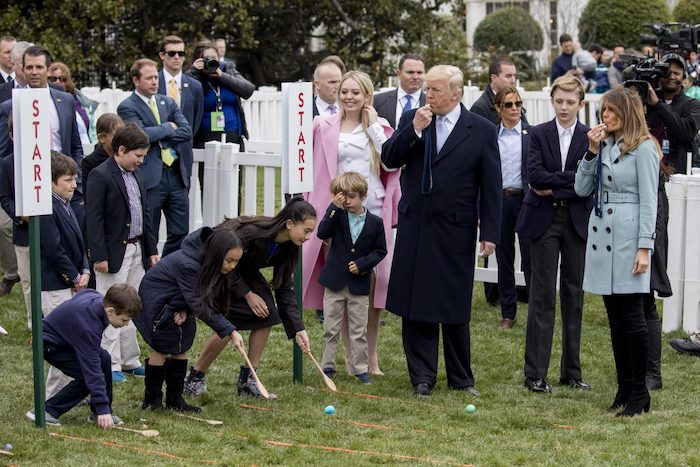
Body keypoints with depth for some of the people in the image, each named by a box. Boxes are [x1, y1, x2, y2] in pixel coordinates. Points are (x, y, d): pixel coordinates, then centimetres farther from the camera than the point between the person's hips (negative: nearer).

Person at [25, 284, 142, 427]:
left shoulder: (97, 298, -13)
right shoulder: (89, 327, -37)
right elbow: (92, 367, -36)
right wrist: (102, 408, -34)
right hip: (49, 344, -10)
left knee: (104, 359, -2)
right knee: (87, 377, -18)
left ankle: (97, 413, 7)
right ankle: (44, 412, -11)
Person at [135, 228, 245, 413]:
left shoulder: (206, 263, -14)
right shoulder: (188, 265, -38)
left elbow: (199, 298, 0)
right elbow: (201, 306, -37)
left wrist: (186, 310, -20)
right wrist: (230, 331, -40)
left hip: (177, 302, 8)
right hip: (156, 299, -8)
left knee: (182, 347, 4)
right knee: (162, 348, -7)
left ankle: (175, 398, 10)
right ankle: (152, 400, 4)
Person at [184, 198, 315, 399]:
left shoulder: (287, 247, -11)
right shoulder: (253, 232, -34)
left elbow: (284, 288, -5)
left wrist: (298, 329, -11)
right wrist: (247, 294, -20)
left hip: (243, 270, 7)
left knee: (267, 314, -10)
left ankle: (247, 380, -1)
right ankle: (195, 377, 0)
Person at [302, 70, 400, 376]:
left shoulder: (379, 127, 9)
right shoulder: (325, 127, 6)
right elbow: (316, 168, 5)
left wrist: (374, 127, -5)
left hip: (374, 213, 1)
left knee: (373, 283, 0)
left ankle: (371, 352, 14)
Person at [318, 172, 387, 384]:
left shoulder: (375, 222, -1)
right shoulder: (337, 216, -1)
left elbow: (380, 251, 3)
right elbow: (322, 233, -17)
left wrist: (362, 263, -11)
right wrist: (334, 208, -21)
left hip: (359, 285, 0)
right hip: (335, 281, 0)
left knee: (359, 331, 5)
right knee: (330, 328, 7)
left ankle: (360, 369, 12)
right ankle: (328, 367, 15)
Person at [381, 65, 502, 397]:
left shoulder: (481, 130, -2)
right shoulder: (411, 120, 5)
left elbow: (491, 186, -2)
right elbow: (389, 159, -2)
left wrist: (490, 232, -6)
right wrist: (414, 130, -15)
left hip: (455, 231, -2)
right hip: (415, 227, 2)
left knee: (455, 308, 5)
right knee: (415, 305, 5)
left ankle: (461, 378, 17)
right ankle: (422, 377, 14)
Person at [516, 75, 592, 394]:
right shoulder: (539, 134, 3)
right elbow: (535, 176, -9)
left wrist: (554, 189, -10)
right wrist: (572, 179, -12)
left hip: (577, 221, 1)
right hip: (544, 221, -1)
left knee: (574, 295, 7)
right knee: (542, 295, -2)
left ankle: (571, 371, 15)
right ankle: (535, 374, 1)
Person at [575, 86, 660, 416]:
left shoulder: (643, 148, -7)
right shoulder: (604, 145, 13)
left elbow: (648, 201, -10)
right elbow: (582, 189, 11)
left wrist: (644, 248, -15)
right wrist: (592, 151, 0)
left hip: (628, 236, -7)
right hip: (601, 235, 7)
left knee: (632, 317, -5)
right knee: (615, 319, 10)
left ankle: (638, 394, 2)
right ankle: (624, 389, 16)